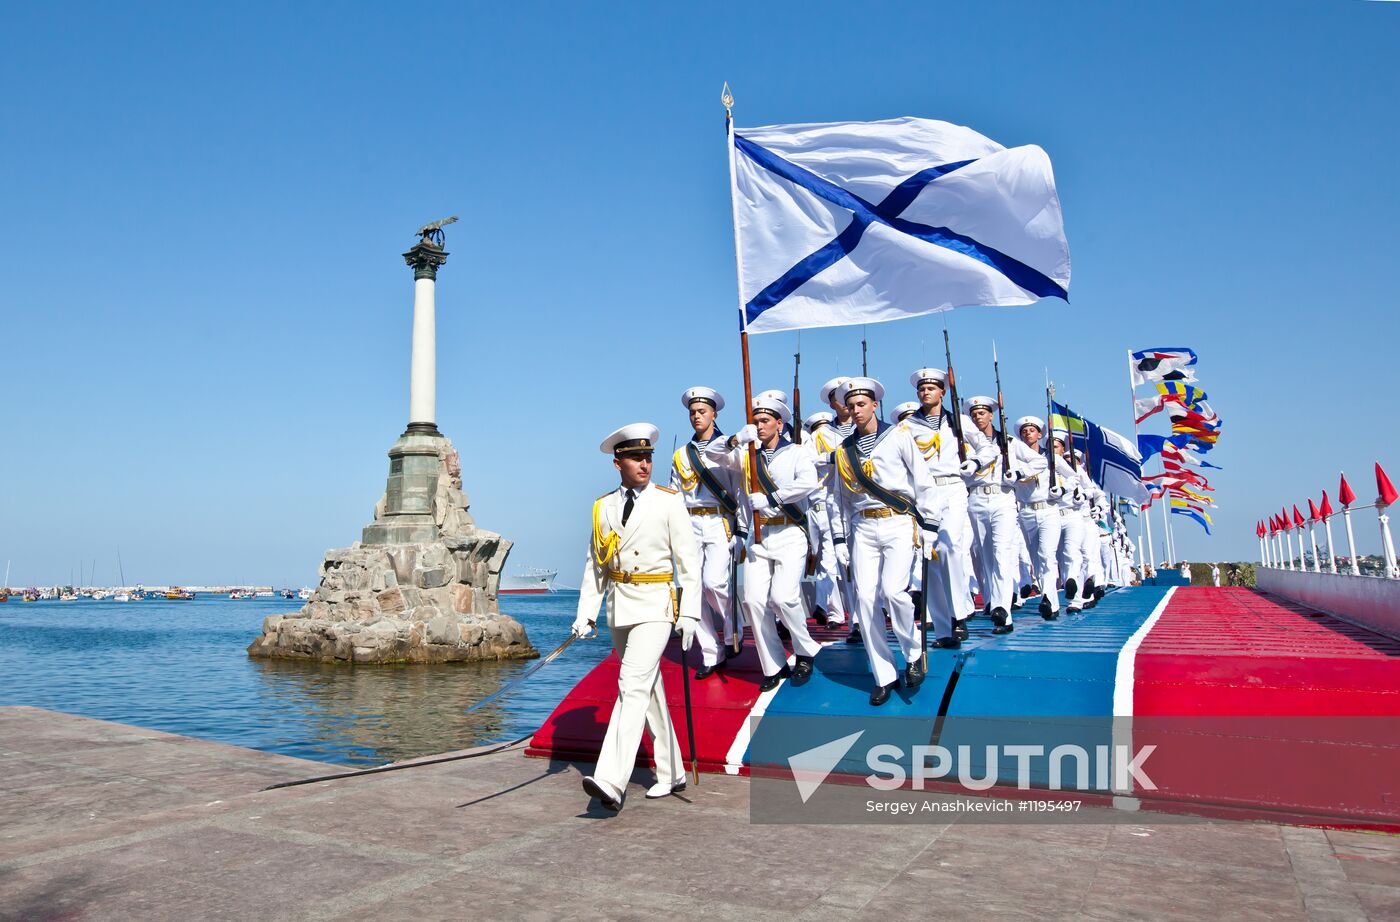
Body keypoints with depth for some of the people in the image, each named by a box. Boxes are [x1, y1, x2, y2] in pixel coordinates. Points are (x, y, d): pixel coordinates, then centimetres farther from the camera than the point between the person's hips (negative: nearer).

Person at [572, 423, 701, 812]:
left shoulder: (669, 501, -4)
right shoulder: (603, 507, 8)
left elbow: (689, 560, -5)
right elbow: (594, 565, 11)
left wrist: (689, 613, -10)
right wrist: (585, 614, 3)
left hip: (655, 605, -5)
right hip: (619, 607, 5)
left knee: (633, 687, -16)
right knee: (650, 691, 14)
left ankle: (611, 783, -19)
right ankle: (671, 774, 27)